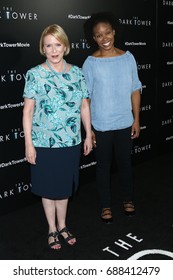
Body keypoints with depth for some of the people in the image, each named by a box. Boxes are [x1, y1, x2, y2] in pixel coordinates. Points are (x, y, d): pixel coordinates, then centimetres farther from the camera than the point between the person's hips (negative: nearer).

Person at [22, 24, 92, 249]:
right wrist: (28, 143, -10)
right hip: (44, 143, -2)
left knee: (65, 186, 16)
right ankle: (52, 229, 32)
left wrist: (88, 135, 8)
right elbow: (28, 110, -7)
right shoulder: (35, 74, -7)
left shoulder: (77, 73, 2)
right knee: (48, 188, 11)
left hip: (71, 142, 3)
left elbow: (84, 107, 7)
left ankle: (62, 225, 37)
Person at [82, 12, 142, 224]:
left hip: (125, 123, 2)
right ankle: (106, 205, 30)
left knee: (125, 163, 17)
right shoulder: (90, 63, -9)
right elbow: (85, 98, -8)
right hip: (101, 126, -2)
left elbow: (135, 91, 4)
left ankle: (128, 199, 38)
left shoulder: (128, 57, -2)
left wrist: (136, 120, 3)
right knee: (103, 166, 12)